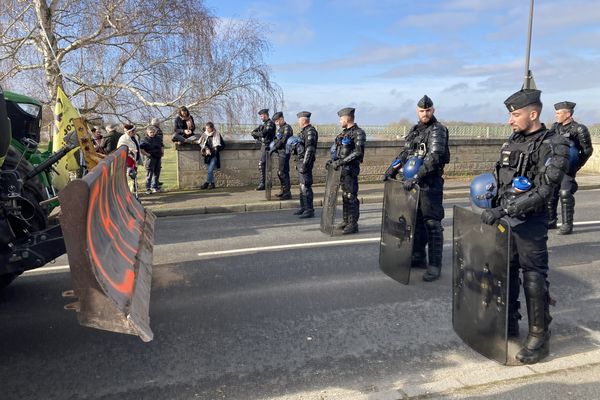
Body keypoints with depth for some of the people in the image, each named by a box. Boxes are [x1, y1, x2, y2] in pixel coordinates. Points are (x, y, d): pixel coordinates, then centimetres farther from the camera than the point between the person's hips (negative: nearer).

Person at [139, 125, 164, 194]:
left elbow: (161, 146, 27)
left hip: (158, 157, 6)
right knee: (150, 173, -5)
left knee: (157, 173, 12)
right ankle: (148, 188, 0)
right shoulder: (145, 140, -7)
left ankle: (155, 187, 24)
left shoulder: (158, 138, 12)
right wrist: (146, 153, -15)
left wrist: (162, 152, 13)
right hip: (150, 158, -6)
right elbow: (141, 148, -9)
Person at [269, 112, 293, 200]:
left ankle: (287, 193, -7)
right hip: (280, 153, 10)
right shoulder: (281, 128, 18)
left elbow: (283, 141, -20)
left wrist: (274, 148, -18)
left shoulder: (287, 127, -11)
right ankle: (283, 191, 24)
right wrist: (273, 147, 3)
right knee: (280, 172, 15)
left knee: (283, 173, -10)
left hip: (284, 152, -10)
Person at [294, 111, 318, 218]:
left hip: (306, 161, -11)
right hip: (301, 161, 11)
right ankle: (303, 207, 24)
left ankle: (309, 210, -5)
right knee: (302, 185, 15)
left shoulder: (310, 131, -15)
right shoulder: (304, 131, 17)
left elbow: (310, 149, -22)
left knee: (306, 186, -9)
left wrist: (305, 164, -24)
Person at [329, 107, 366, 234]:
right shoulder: (344, 133, 16)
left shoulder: (358, 133, -10)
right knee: (345, 195, 13)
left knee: (351, 196, -6)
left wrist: (340, 162, -21)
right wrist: (334, 161, 8)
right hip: (342, 169, 9)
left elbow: (358, 152, -20)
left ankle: (353, 224, 0)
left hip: (350, 169, -9)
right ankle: (346, 221, 21)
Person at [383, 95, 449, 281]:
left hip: (430, 183, -8)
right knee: (416, 220, 15)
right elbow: (405, 152, 23)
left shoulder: (438, 130, -10)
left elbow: (433, 157, -22)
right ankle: (419, 257, 28)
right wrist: (392, 169, 12)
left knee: (432, 223, -5)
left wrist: (415, 178, -29)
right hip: (413, 182, 8)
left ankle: (434, 265, 1)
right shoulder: (414, 130, 15)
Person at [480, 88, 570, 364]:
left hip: (530, 221, -7)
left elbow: (542, 192, -21)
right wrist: (494, 209, 13)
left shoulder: (553, 146, -12)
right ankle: (509, 323, 30)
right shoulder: (512, 142, 9)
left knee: (534, 278, -1)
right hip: (504, 217, 7)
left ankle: (539, 337, 12)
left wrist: (503, 210, -26)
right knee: (505, 272, 14)